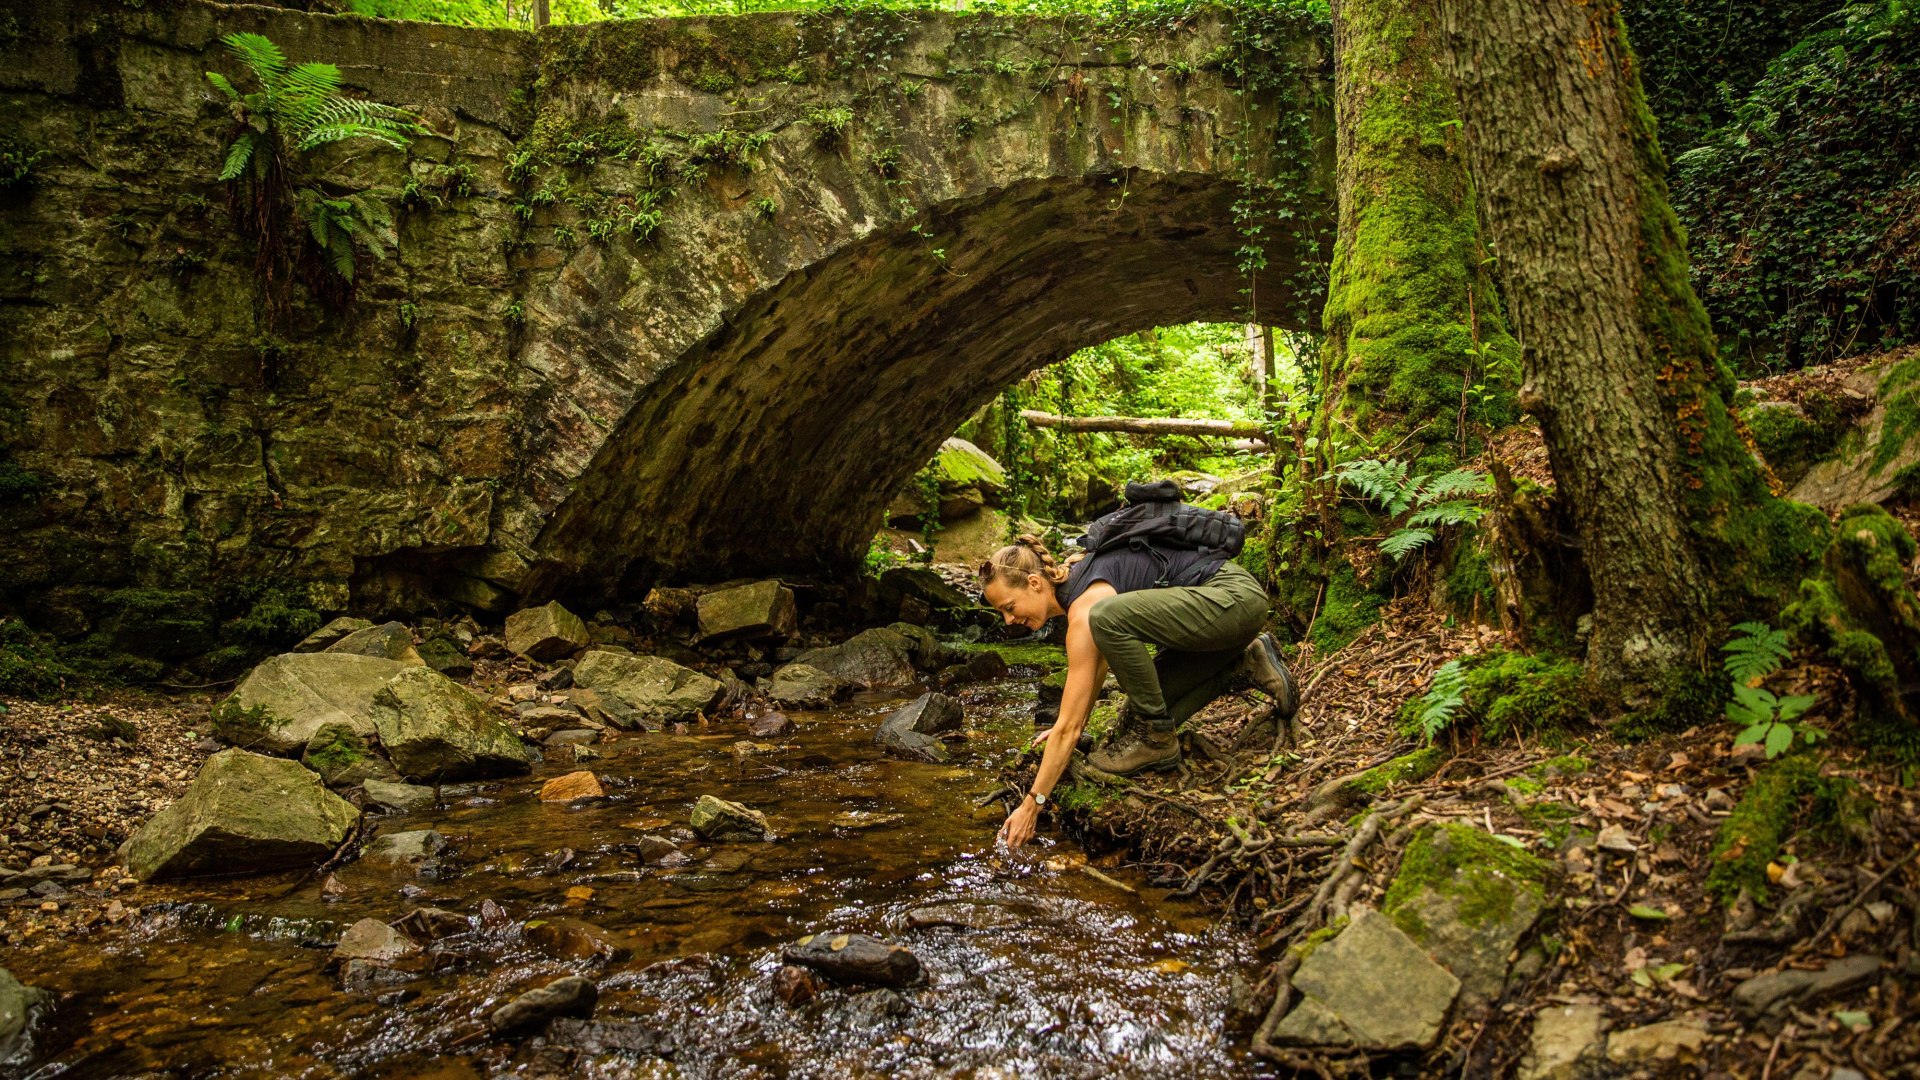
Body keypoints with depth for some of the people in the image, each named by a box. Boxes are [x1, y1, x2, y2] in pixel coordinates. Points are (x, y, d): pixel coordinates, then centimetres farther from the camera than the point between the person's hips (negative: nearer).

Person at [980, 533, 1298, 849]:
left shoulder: (1084, 607, -22)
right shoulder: (1072, 581, 4)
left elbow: (1068, 728, -21)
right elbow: (1101, 658, 24)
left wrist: (1031, 805, -17)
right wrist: (1075, 725, 21)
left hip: (1236, 597, -10)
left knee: (1108, 617, -31)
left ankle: (1155, 738, -13)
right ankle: (1247, 659, 15)